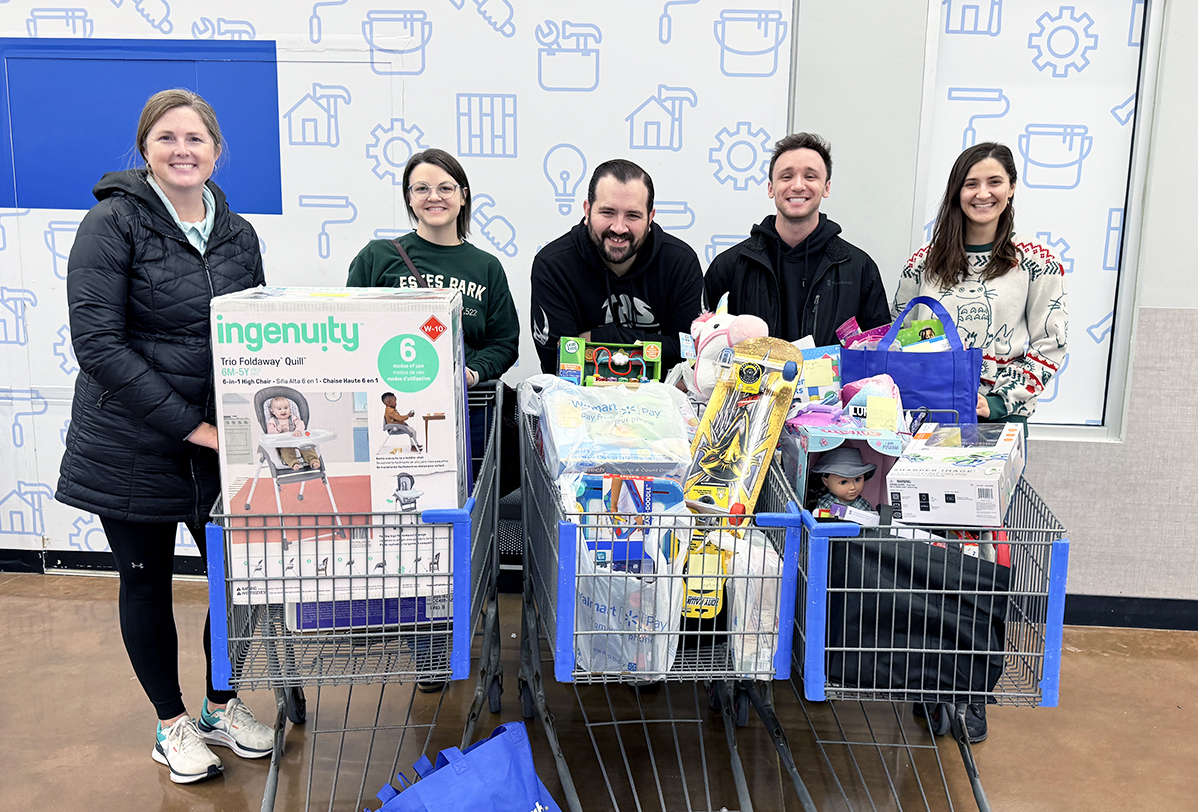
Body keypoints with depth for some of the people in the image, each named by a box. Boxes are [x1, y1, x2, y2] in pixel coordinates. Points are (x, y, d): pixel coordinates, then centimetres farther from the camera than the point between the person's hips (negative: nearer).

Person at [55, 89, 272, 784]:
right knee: (147, 581, 10)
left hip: (222, 444, 4)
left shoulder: (238, 235, 6)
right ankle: (172, 722, 30)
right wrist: (190, 425, -20)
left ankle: (222, 707, 33)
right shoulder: (114, 223, -10)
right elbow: (97, 342, -17)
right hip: (131, 448, -4)